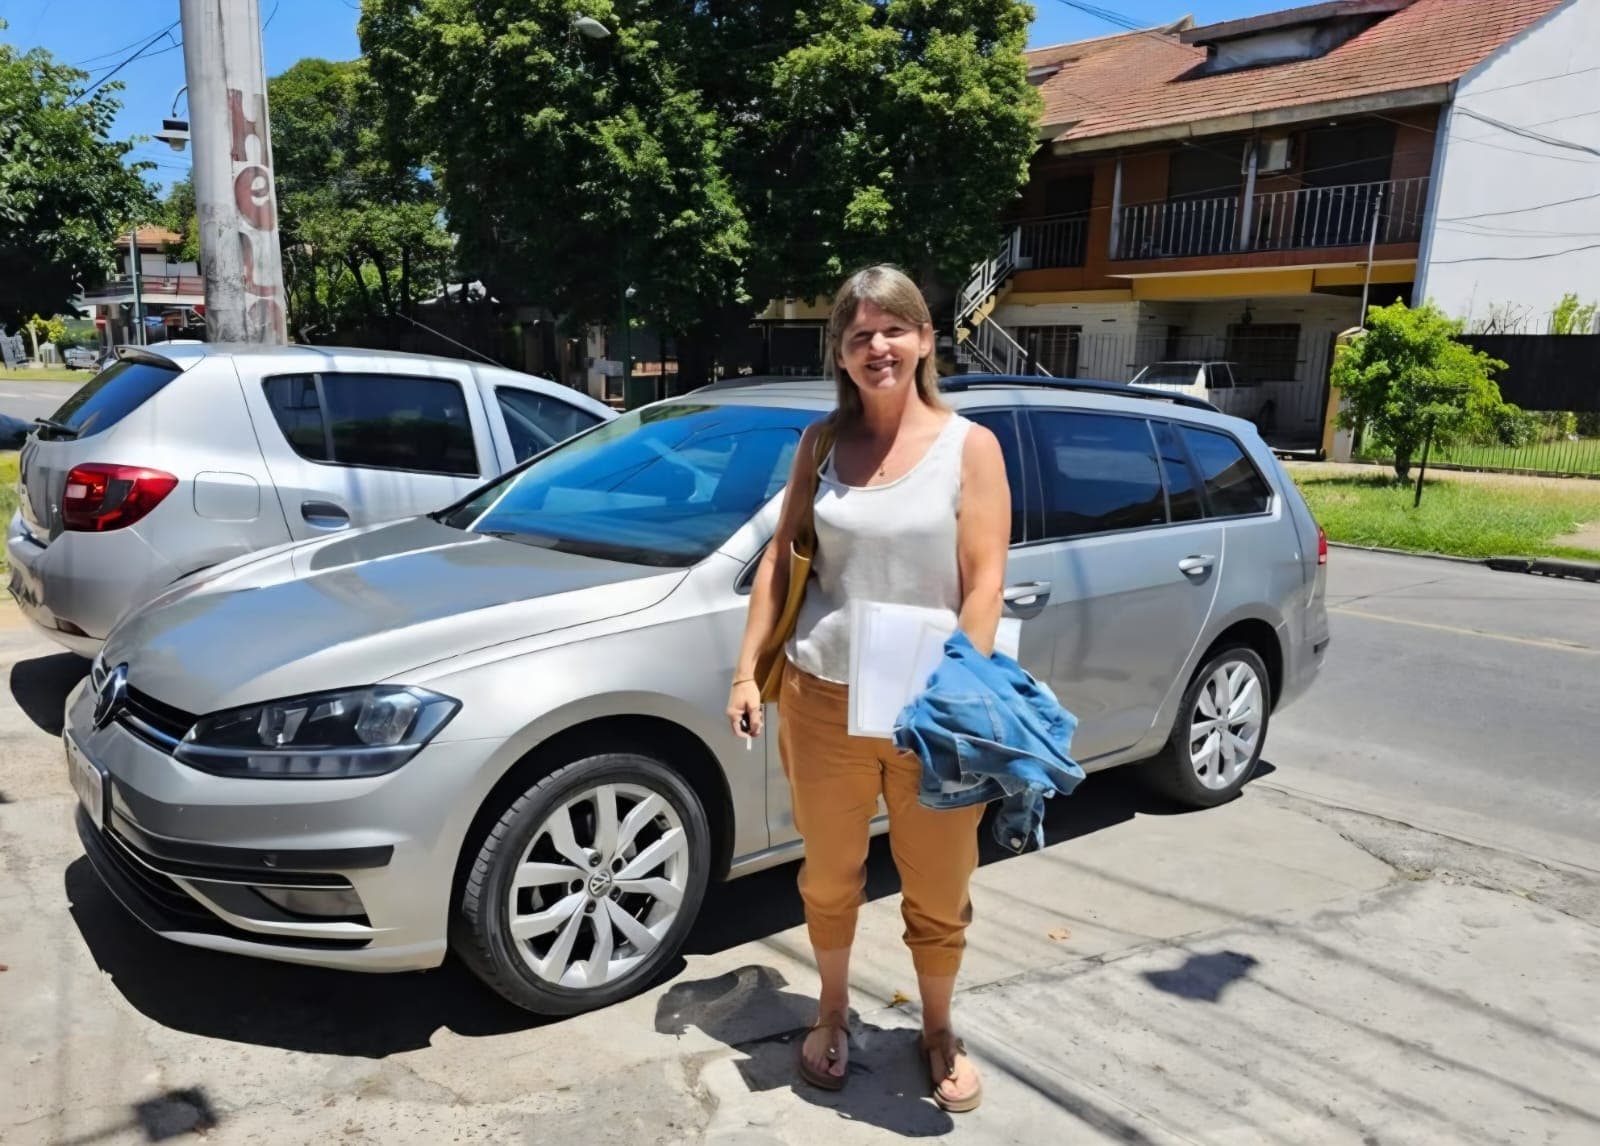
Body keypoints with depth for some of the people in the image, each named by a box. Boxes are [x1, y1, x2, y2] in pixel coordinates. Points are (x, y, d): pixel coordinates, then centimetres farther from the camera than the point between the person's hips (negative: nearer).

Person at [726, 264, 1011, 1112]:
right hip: (824, 700, 2)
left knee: (938, 892, 12)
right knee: (829, 878, 18)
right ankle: (832, 1016, 42)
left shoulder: (969, 446, -4)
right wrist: (747, 669, 2)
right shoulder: (822, 444, 4)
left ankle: (938, 1032, 38)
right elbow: (781, 557, 7)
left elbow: (983, 583, -9)